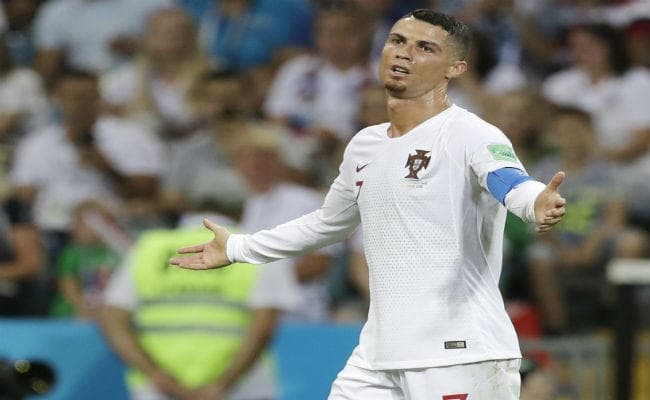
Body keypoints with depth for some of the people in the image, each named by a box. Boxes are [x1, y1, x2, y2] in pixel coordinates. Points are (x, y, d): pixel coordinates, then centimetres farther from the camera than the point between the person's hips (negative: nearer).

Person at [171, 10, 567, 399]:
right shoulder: (364, 147, 16)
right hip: (378, 359, 7)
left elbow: (511, 182, -30)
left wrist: (536, 203, -53)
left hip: (461, 358, -7)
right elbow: (327, 222, 34)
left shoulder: (468, 135, -8)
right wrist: (238, 248, 44)